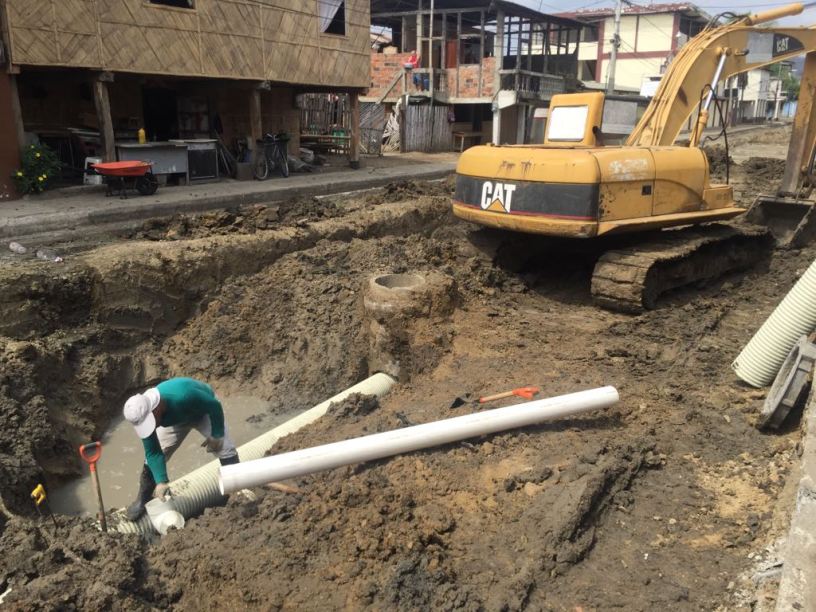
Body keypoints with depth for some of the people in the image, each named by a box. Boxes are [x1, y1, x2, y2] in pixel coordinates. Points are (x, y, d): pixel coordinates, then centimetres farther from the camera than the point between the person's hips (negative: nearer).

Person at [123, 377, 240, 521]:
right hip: (175, 419, 4)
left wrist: (217, 435, -21)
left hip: (204, 410, -3)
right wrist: (161, 481, -28)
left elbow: (215, 406, -31)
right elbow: (153, 453, -20)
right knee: (151, 456, -2)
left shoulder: (182, 396, -50)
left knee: (224, 449, -12)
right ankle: (142, 501, 18)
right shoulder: (143, 415, -31)